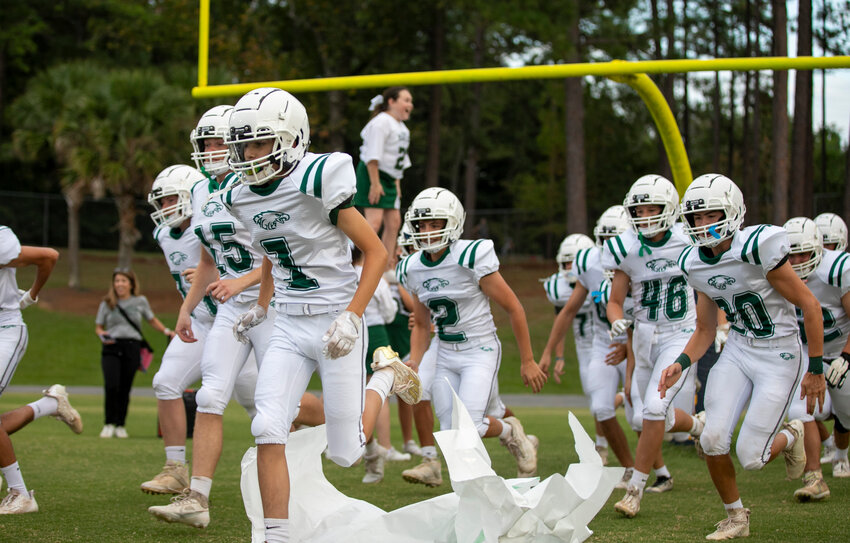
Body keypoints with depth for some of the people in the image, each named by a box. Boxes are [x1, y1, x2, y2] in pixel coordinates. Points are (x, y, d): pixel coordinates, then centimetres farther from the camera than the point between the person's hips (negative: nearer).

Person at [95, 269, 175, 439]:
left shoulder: (140, 301, 10)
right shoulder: (107, 304, 8)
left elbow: (152, 320, 23)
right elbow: (98, 327, 14)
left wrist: (166, 331, 9)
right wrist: (102, 334, -8)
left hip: (132, 348, 1)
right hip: (111, 348, -1)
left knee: (125, 389, 0)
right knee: (111, 386, -16)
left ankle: (120, 425, 14)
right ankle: (108, 424, -3)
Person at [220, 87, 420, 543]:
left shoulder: (318, 183, -18)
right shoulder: (243, 198, 4)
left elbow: (377, 253, -13)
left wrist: (352, 317, -19)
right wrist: (261, 306, 26)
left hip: (336, 325, -5)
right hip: (290, 329, 5)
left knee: (344, 454, 0)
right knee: (268, 431, -13)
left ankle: (385, 377, 28)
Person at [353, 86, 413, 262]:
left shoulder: (402, 127, 17)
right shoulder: (381, 122, -15)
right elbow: (373, 156, -20)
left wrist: (397, 184, 19)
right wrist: (375, 183, -23)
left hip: (389, 179, 10)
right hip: (372, 175, -10)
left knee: (394, 221, 7)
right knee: (375, 221, -18)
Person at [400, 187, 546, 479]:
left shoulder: (472, 258, -17)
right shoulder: (413, 269, 2)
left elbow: (514, 309, -10)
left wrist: (527, 361, -6)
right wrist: (414, 364, 0)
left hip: (480, 351, -6)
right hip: (445, 356, 6)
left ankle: (510, 431, 12)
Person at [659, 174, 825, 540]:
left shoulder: (757, 249, -22)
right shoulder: (696, 265, -2)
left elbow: (810, 306, -15)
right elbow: (705, 331, 10)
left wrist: (816, 369, -11)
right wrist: (681, 364, -9)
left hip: (779, 357, -5)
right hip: (737, 352, 5)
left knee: (750, 457, -9)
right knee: (713, 440, -9)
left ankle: (790, 436, 27)